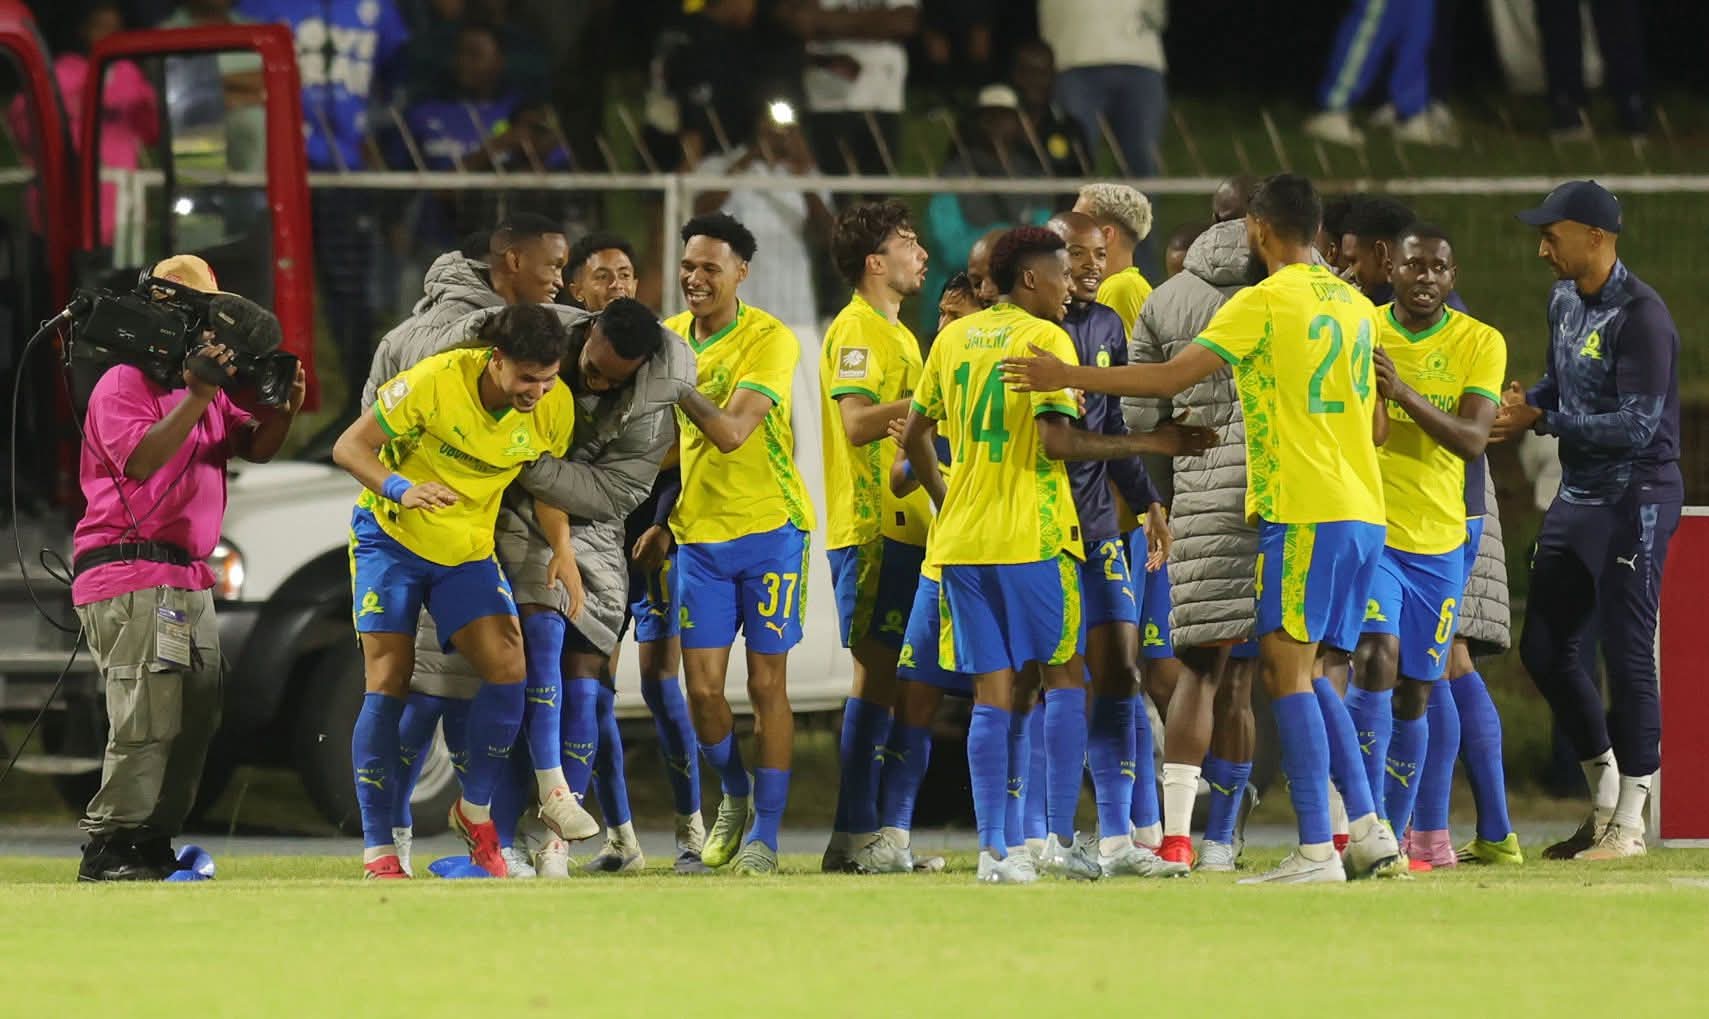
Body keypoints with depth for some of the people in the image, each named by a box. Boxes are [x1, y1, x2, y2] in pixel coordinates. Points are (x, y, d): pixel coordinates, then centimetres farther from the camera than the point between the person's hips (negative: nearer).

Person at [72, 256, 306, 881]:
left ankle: (154, 845, 13)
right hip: (132, 579, -10)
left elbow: (255, 448, 15)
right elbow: (141, 460, -22)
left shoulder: (205, 385, 20)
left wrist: (284, 407, -4)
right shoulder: (124, 385, -8)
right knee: (148, 722, -15)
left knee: (196, 718, 9)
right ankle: (106, 851, -15)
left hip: (188, 581, 10)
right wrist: (195, 400, -28)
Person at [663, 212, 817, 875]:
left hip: (769, 528, -5)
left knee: (766, 684, 0)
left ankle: (765, 834, 7)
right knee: (701, 686, 0)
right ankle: (734, 795, 26)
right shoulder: (671, 336, 6)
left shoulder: (770, 341, -13)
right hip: (699, 534, 5)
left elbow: (731, 432, -25)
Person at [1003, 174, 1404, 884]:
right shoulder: (1354, 305, 15)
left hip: (1305, 515, -8)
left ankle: (1315, 848, -13)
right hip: (1362, 510, 8)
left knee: (1288, 671, -7)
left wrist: (1066, 377, -6)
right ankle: (1369, 833, 9)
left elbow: (1171, 378, -13)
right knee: (1303, 673, 15)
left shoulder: (1264, 302, -9)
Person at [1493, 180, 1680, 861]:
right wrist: (1522, 404, 2)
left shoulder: (1640, 316, -19)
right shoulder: (1564, 301, 9)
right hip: (1577, 498, 9)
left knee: (1627, 656, -6)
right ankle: (1604, 797, 24)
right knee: (1544, 650, 10)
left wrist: (1539, 422, -20)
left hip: (1634, 503, -9)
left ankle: (1630, 825, 2)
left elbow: (1636, 426, -23)